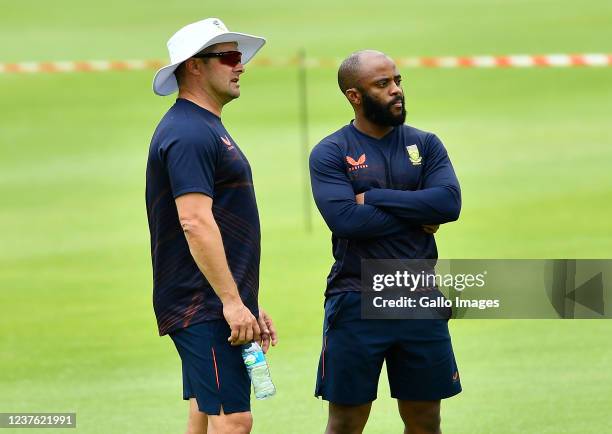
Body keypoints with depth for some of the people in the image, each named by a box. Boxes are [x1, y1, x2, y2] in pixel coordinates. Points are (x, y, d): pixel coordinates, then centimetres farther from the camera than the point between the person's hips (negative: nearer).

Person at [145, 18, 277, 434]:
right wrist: (232, 302, -24)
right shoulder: (189, 133, -13)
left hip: (217, 307, 11)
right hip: (205, 307, -11)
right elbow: (195, 223, -22)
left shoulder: (208, 129, 20)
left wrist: (250, 303, 23)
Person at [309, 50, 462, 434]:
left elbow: (449, 202, -9)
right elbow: (345, 219, -18)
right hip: (356, 305, -3)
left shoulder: (425, 145, 8)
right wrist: (416, 218, -9)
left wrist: (374, 197, -11)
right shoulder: (330, 154, -3)